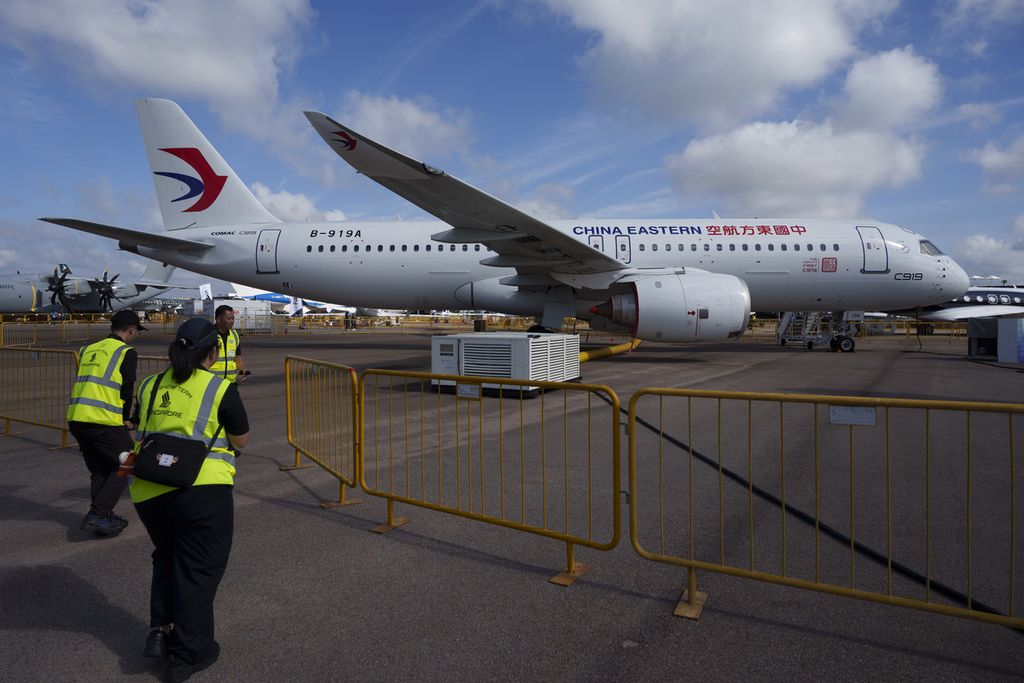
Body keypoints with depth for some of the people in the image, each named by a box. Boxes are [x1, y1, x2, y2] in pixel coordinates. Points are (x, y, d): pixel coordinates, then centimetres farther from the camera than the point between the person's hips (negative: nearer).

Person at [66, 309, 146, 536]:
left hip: (75, 419, 7)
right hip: (104, 421, -7)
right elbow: (127, 389, -7)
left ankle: (102, 517, 22)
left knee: (99, 470, 20)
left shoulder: (88, 349, 18)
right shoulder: (126, 352, -2)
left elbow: (85, 384, 19)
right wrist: (126, 419, 7)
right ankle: (97, 514, -1)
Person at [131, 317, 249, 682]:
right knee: (199, 569, 9)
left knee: (166, 558, 28)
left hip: (148, 491, 5)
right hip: (202, 488, -5)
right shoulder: (220, 388, -5)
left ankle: (160, 630, 22)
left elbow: (144, 430, 23)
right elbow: (241, 440, 3)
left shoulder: (150, 386, 10)